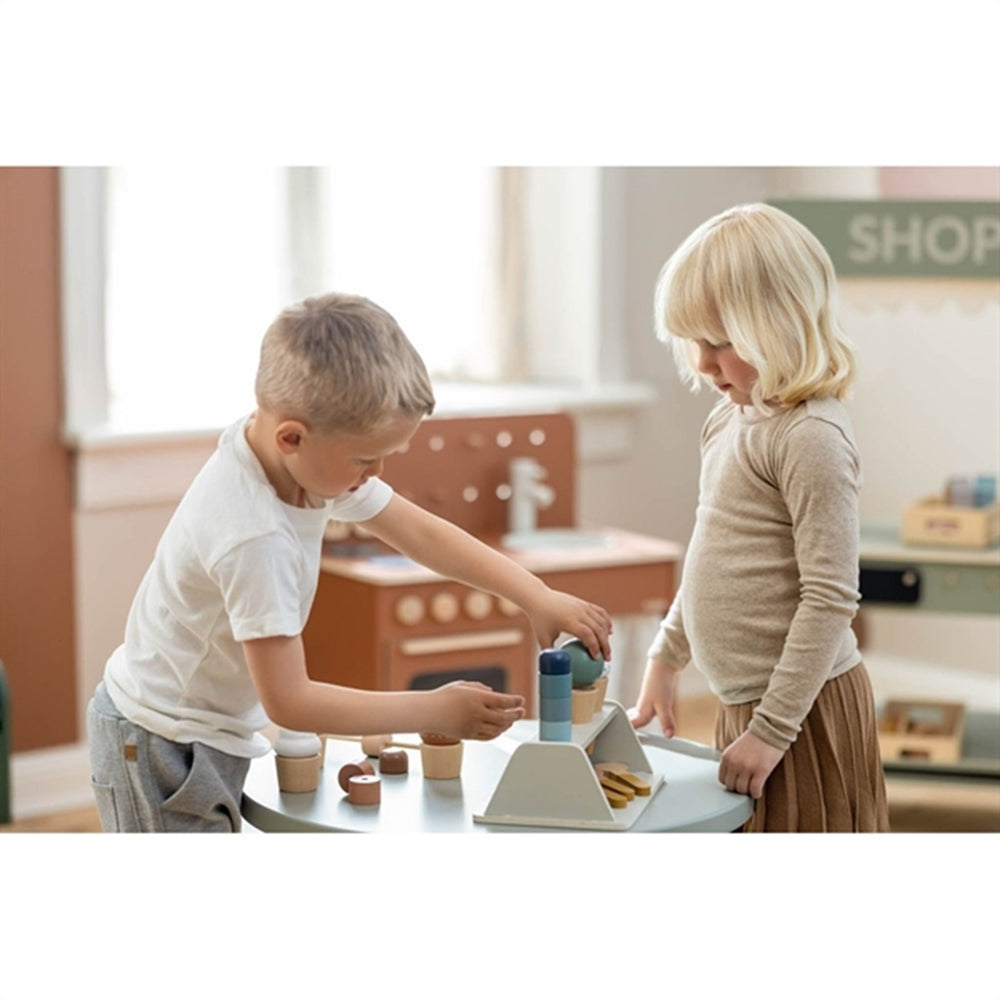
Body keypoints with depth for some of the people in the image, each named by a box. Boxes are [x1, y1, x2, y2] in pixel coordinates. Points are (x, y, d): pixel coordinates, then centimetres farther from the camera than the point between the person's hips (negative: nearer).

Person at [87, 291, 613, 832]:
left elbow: (420, 531, 3)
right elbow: (287, 700, -28)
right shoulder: (254, 539, -33)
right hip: (162, 751, -9)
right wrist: (436, 712, -22)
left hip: (212, 736, 9)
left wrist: (537, 597, -4)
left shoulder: (312, 460, -9)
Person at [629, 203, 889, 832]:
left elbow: (830, 600, -20)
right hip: (744, 705, 9)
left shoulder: (810, 438, -17)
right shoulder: (731, 420, 11)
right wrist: (665, 659, 21)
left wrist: (771, 731, -19)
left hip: (803, 711, -9)